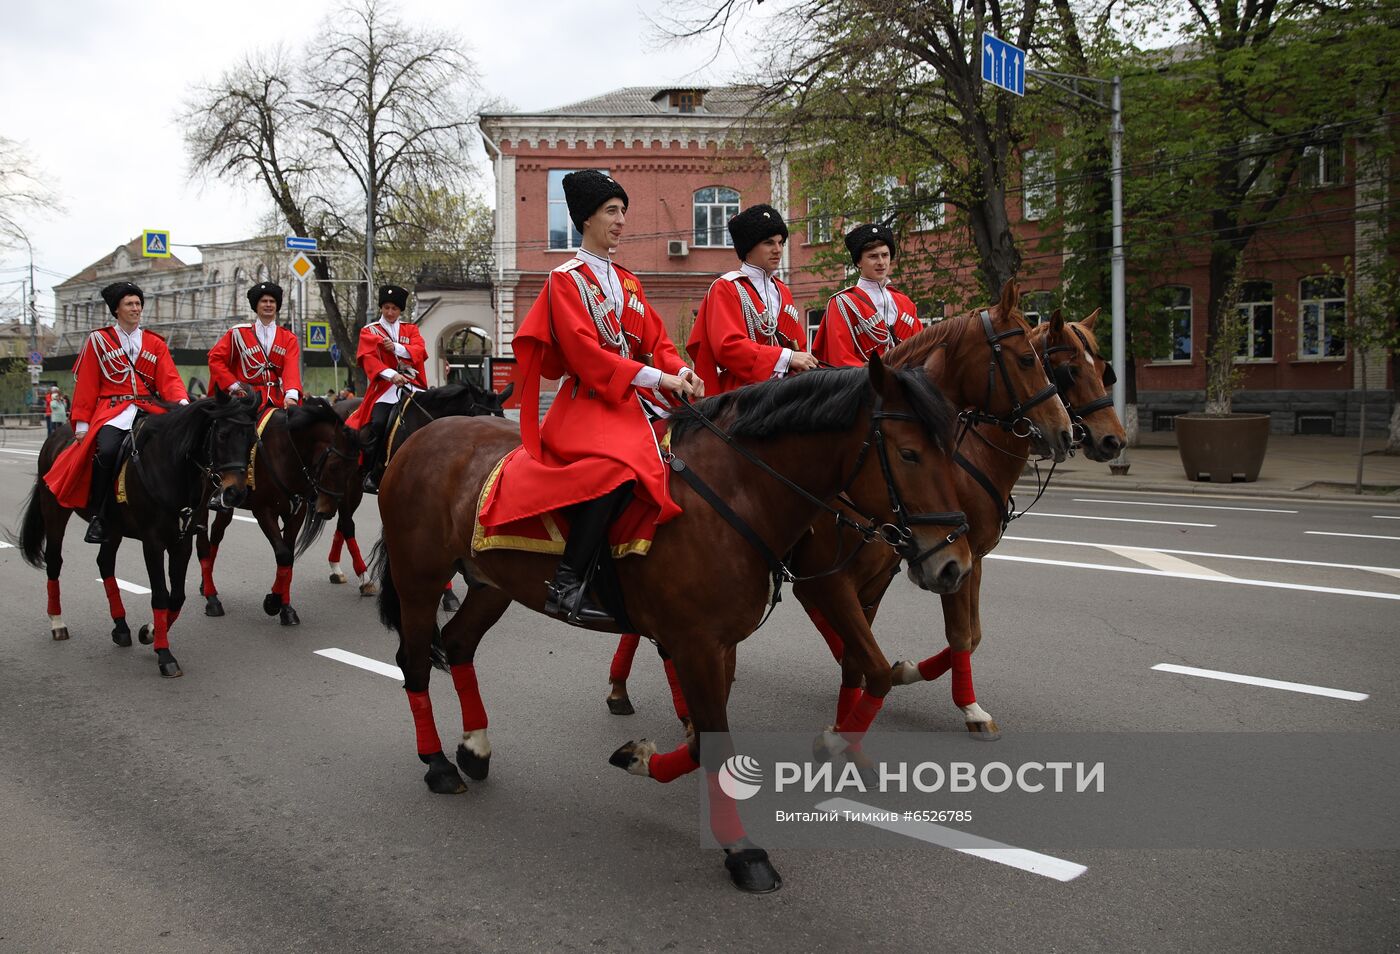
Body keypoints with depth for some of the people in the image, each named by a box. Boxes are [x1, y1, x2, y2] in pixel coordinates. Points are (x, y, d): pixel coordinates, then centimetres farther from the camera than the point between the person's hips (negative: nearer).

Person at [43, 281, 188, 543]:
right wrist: (82, 423, 0)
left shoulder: (155, 343, 17)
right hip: (112, 410, -3)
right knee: (106, 450, -33)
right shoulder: (98, 340, 10)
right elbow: (86, 384, 7)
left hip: (150, 409, 3)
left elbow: (169, 379, 6)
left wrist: (182, 401, -15)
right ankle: (97, 517, -20)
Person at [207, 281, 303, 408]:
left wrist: (291, 395, -25)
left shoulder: (289, 338, 9)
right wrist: (233, 385, -4)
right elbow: (215, 359, 7)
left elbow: (291, 368, -7)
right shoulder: (239, 333, 7)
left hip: (278, 401, 1)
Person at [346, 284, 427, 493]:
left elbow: (420, 351, 2)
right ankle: (370, 474, -14)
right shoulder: (369, 331, 11)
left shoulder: (410, 329, 20)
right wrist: (390, 374, -24)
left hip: (412, 386, 3)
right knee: (378, 424, -25)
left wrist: (396, 347, -14)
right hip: (385, 388, -2)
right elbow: (369, 359, -7)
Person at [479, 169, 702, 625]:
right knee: (617, 466, -34)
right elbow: (585, 352, -14)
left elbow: (656, 342, 15)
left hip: (631, 400, 8)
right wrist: (655, 378, -20)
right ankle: (566, 587, -31)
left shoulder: (628, 282, 20)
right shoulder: (565, 280, -2)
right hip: (587, 400, -8)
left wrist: (681, 372, -7)